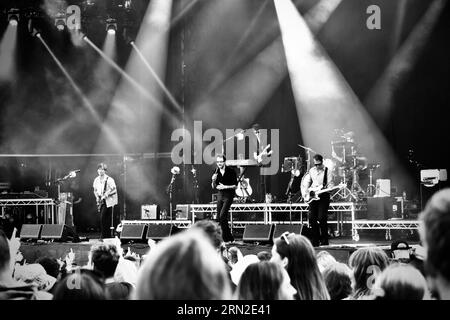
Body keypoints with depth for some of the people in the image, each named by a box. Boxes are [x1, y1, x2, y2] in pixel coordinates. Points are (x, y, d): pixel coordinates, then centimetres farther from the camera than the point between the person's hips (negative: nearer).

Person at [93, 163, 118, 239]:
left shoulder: (109, 180, -10)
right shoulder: (96, 180, 10)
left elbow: (114, 191, -9)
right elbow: (95, 190, 22)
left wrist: (106, 195, -19)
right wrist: (97, 197, 4)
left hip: (108, 202, -6)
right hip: (101, 201, 6)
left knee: (103, 218, -13)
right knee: (102, 219, 6)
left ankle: (104, 236, -6)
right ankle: (108, 236, 14)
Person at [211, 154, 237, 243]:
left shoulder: (231, 171, -9)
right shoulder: (216, 172, 5)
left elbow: (235, 186, -8)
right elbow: (213, 187, 8)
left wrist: (225, 187, -19)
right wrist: (213, 180, -12)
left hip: (228, 195, -6)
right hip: (220, 195, 6)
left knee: (222, 215, -18)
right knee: (219, 217, 4)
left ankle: (226, 237, -6)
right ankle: (229, 237, 15)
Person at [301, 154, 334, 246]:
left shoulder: (327, 171, -1)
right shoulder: (311, 171, 12)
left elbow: (330, 185, -4)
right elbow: (306, 183, 14)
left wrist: (323, 189, -21)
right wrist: (304, 193, -1)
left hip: (323, 196, -4)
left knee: (322, 218, -12)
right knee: (312, 219, 2)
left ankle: (324, 241, -2)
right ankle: (315, 241, 11)